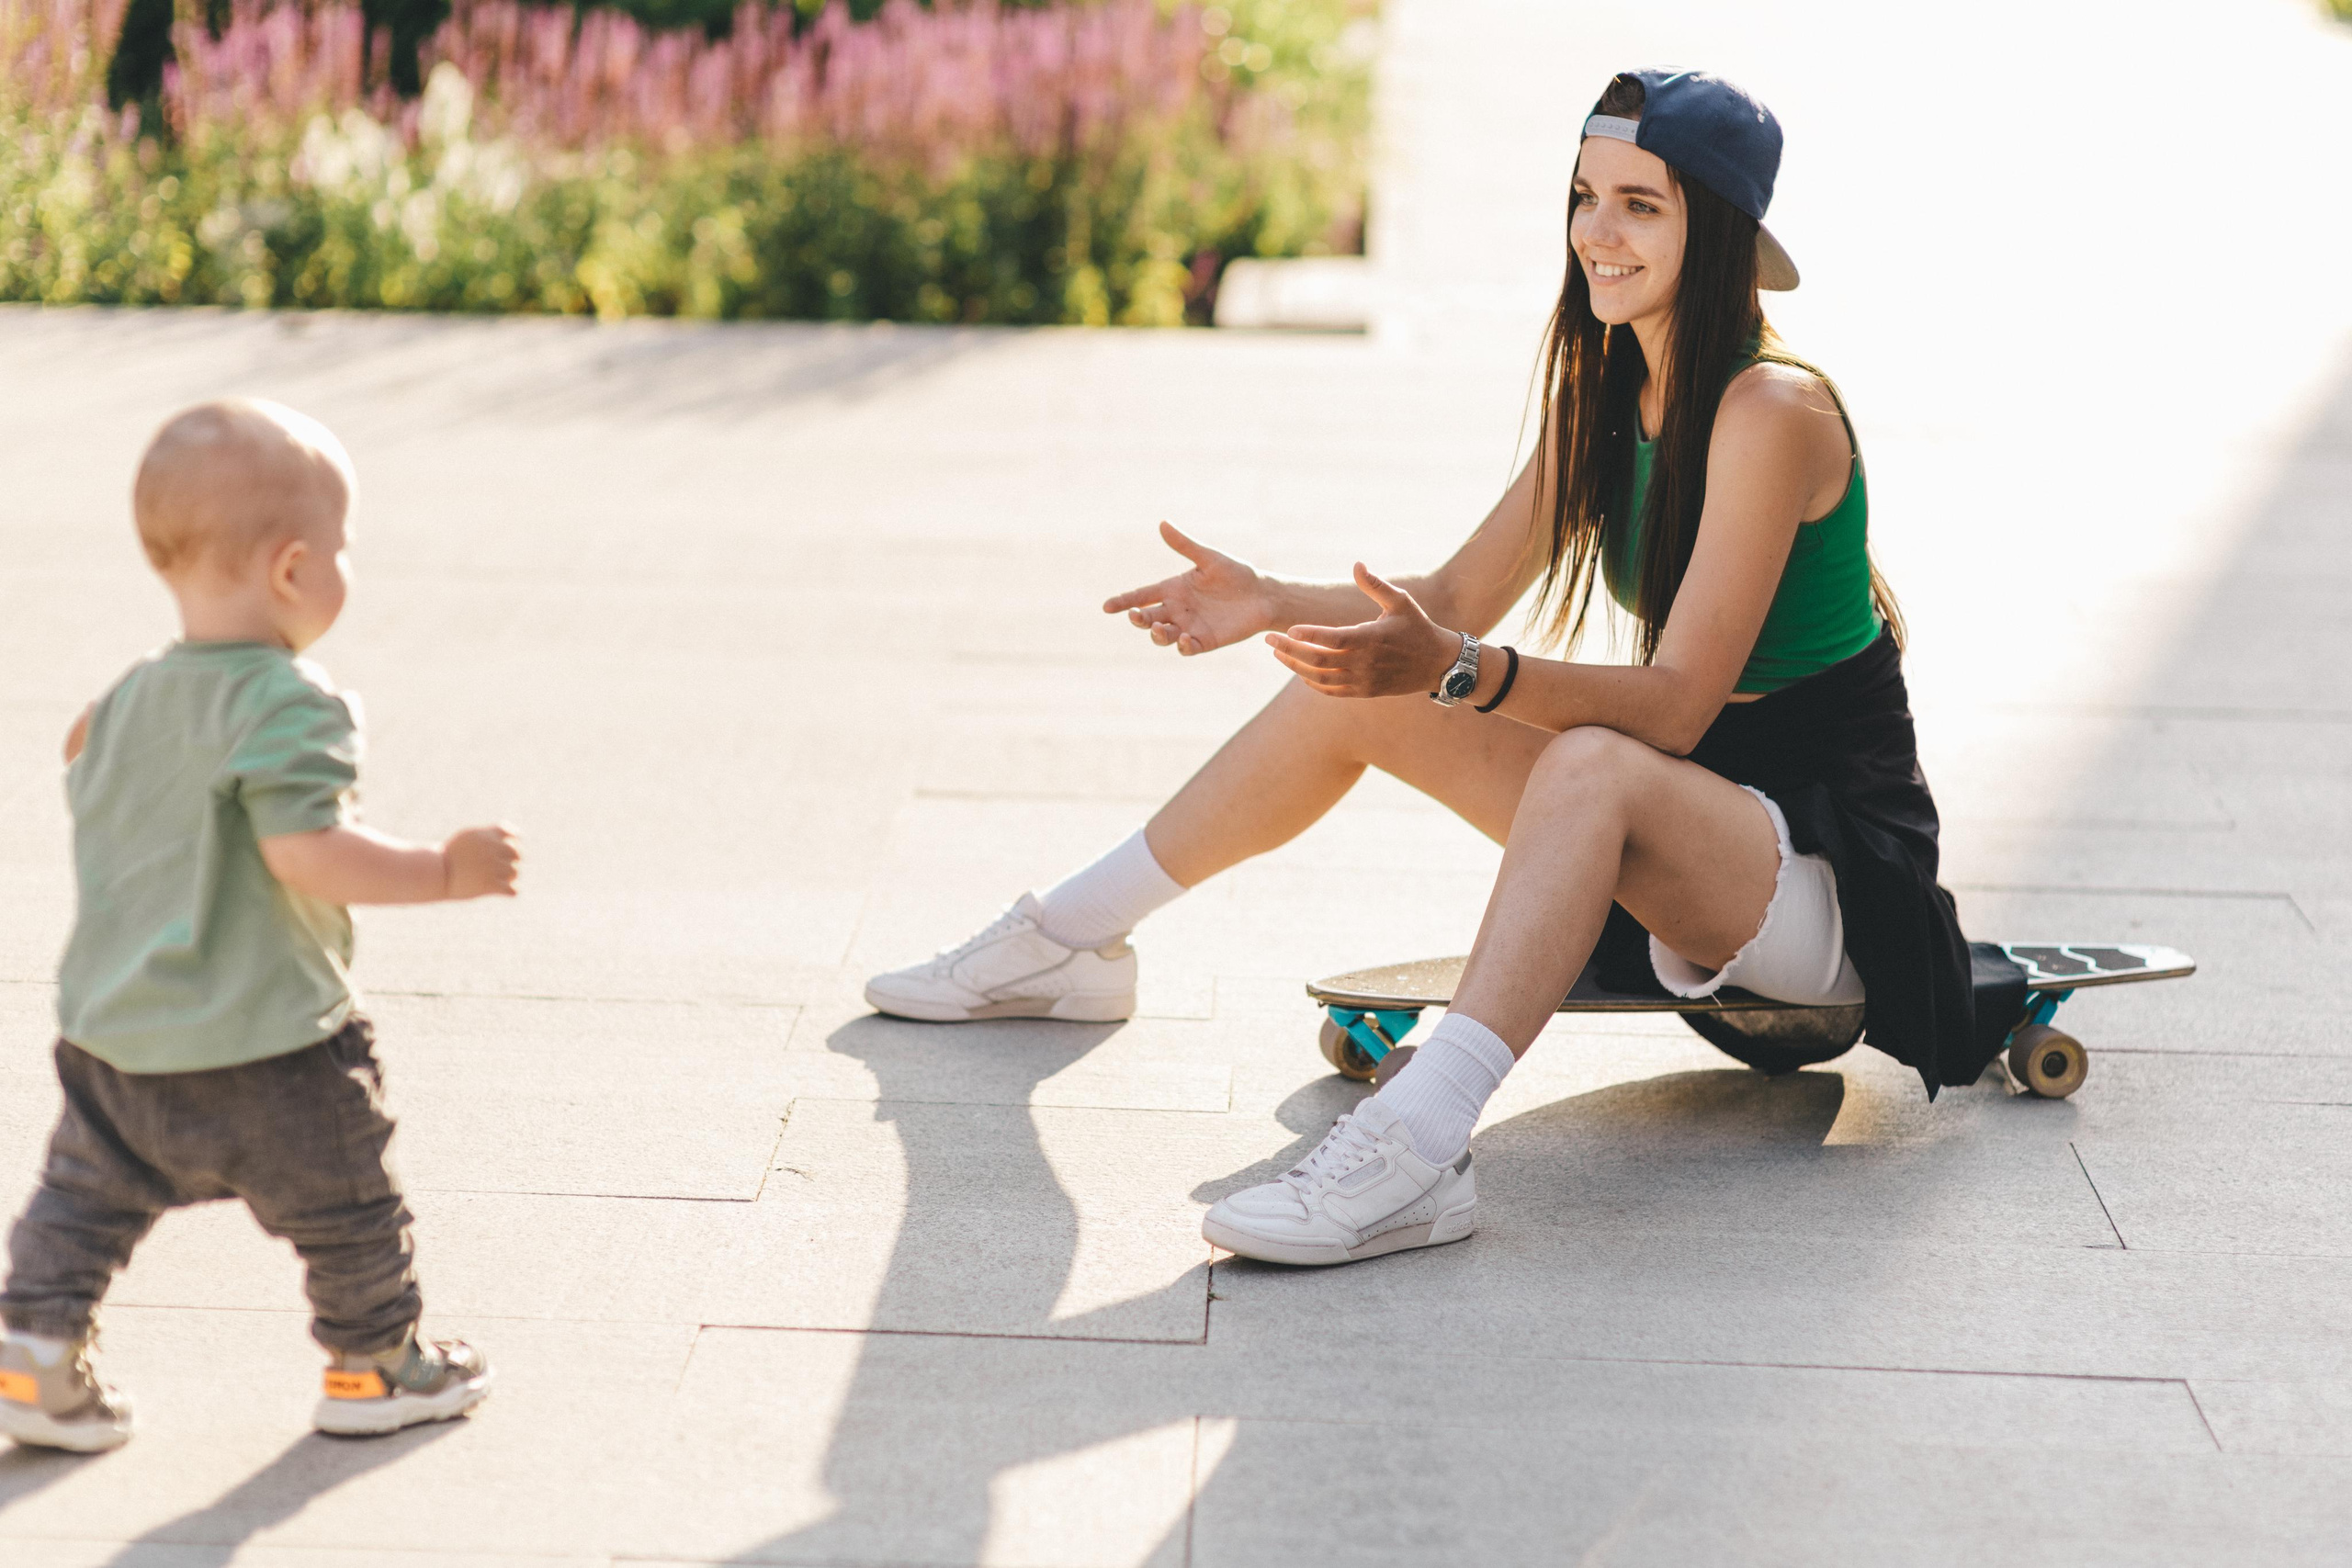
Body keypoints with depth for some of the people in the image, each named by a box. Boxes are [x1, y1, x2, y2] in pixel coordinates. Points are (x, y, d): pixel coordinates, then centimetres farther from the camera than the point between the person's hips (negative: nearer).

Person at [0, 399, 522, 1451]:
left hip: (110, 1028, 7)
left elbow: (89, 811, 16)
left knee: (87, 1190, 19)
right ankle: (374, 1367, 25)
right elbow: (306, 850, -29)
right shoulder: (288, 705, -20)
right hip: (260, 1045, -7)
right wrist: (444, 871, -22)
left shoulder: (132, 698, 6)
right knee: (343, 1201, 12)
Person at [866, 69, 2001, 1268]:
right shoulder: (1605, 393, 5)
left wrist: (1457, 670, -40)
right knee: (1357, 692, 1)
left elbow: (1676, 706, -27)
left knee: (1595, 764, -39)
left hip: (1833, 868, -8)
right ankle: (1067, 945, 15)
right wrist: (1273, 604, -5)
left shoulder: (1772, 413, -21)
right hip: (1685, 824, 8)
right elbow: (1457, 600, 10)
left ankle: (1411, 1154, -52)